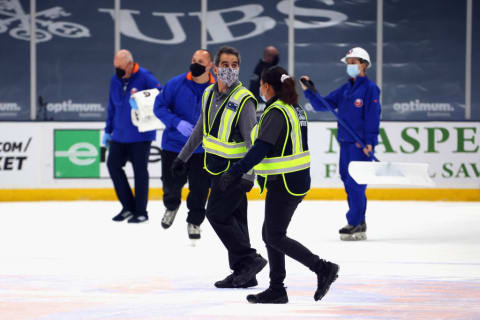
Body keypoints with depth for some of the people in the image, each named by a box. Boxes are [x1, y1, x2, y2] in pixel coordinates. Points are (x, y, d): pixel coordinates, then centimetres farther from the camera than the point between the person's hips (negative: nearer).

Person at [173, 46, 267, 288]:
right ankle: (244, 275, 15)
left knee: (217, 214, -9)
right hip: (217, 167, 8)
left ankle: (249, 260, 1)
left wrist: (248, 174, -31)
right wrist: (183, 157, 25)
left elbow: (253, 140, -22)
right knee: (233, 218, 10)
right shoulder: (209, 94, 6)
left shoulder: (244, 100, -18)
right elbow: (201, 129, 21)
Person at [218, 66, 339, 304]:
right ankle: (276, 290, 16)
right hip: (299, 178, 9)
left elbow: (261, 149, -25)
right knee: (270, 234, 14)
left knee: (275, 237, -2)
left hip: (284, 183, -9)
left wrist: (235, 172, -26)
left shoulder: (276, 112, -17)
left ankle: (323, 269, -5)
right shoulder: (295, 109, 11)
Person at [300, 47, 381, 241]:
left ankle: (355, 223, -10)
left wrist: (370, 142, -17)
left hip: (361, 144, -8)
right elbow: (322, 105, 18)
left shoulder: (370, 88, -6)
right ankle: (360, 225, 14)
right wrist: (309, 91, 4)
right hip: (345, 143, 8)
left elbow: (373, 116, -11)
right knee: (349, 183, 8)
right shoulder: (345, 89, 16)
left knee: (355, 183, -11)